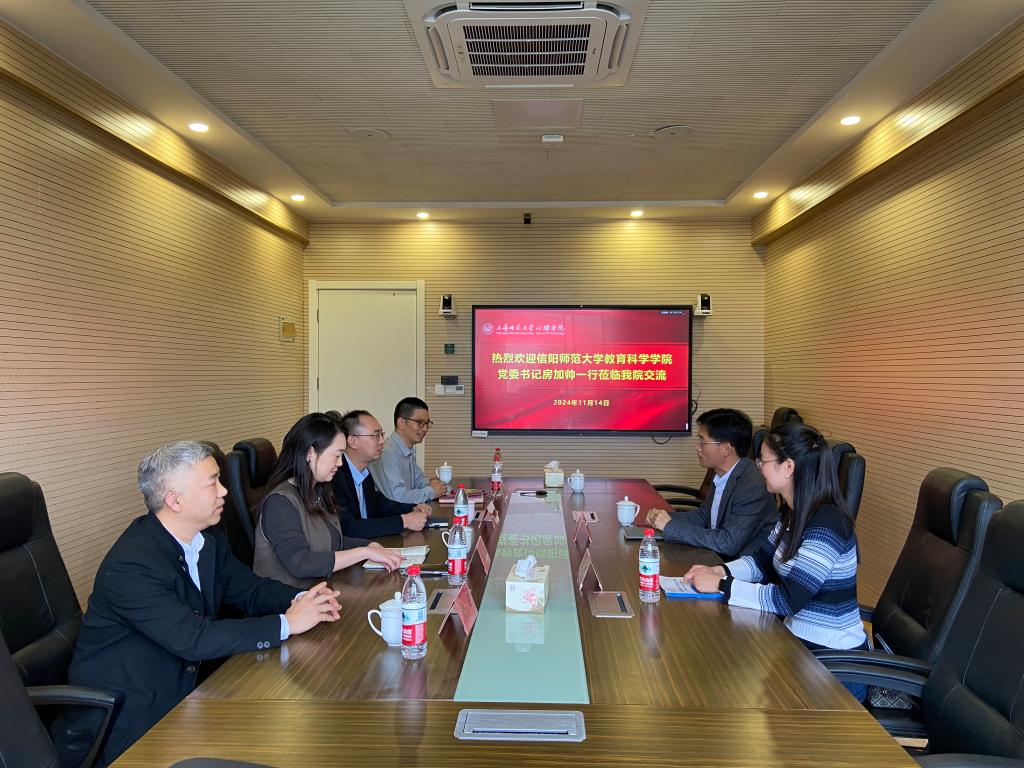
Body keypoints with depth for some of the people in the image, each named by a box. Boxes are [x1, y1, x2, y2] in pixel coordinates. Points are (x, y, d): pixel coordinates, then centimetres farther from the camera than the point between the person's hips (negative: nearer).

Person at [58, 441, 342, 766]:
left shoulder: (208, 539, -2)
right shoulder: (130, 566, -27)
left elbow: (249, 589, 6)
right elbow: (194, 639, -30)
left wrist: (302, 600, -15)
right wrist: (287, 623, -26)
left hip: (181, 693, 7)